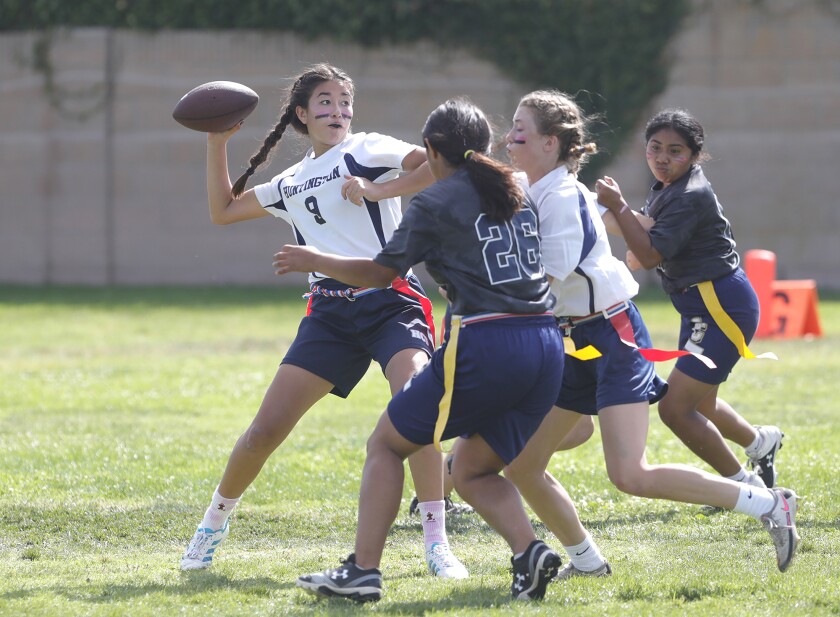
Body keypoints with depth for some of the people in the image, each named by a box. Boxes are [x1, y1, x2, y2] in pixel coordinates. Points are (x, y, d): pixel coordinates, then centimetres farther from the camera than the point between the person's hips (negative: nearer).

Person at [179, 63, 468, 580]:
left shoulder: (366, 150, 2)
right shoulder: (291, 183, 19)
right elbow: (224, 209, 30)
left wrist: (377, 190, -17)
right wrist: (217, 143, 22)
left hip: (390, 300, -5)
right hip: (331, 313, 5)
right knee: (267, 428, -1)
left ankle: (437, 542, -24)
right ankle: (216, 519, 23)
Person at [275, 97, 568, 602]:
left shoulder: (434, 204, 1)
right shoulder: (519, 193, 18)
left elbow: (380, 272, 6)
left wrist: (313, 261, 21)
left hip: (485, 347, -6)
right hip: (546, 347, 6)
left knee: (386, 444, 11)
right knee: (472, 470, 19)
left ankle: (363, 570, 4)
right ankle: (530, 553, -7)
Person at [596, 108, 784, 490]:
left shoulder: (691, 197, -21)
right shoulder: (665, 190, 10)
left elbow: (650, 256, -26)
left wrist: (617, 207, -26)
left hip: (723, 306, -11)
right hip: (701, 308, 11)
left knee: (675, 408, -14)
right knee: (698, 405, 27)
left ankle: (744, 485, 0)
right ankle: (760, 442, 53)